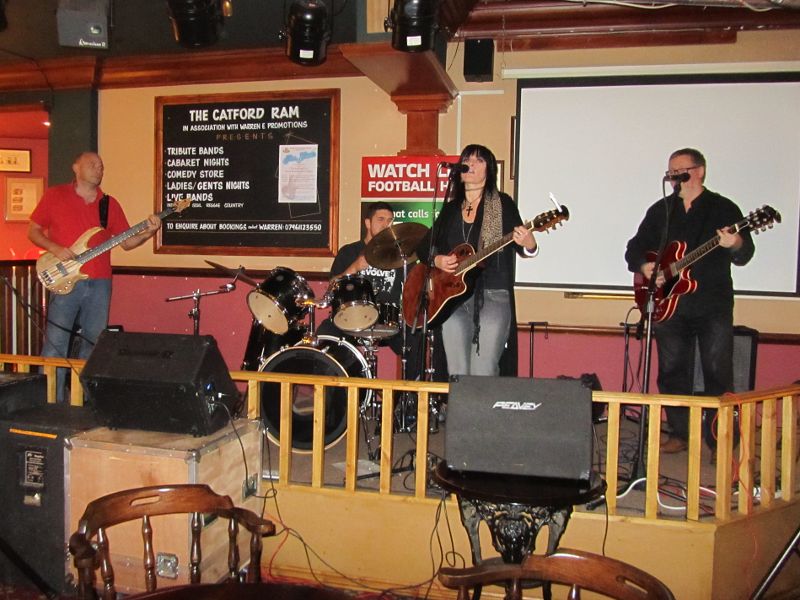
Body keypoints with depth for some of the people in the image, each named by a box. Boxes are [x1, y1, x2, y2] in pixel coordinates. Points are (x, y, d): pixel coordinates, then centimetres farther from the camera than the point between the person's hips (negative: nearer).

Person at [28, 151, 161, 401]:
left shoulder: (110, 204, 13)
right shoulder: (55, 195, 4)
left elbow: (127, 242, 11)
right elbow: (33, 231, 6)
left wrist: (147, 233, -8)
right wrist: (54, 248, -11)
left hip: (99, 284, 4)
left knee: (94, 343, 8)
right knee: (56, 343, -5)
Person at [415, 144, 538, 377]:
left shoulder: (502, 203, 4)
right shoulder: (450, 209, 15)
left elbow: (522, 246, -2)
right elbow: (424, 246, 19)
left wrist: (529, 245, -25)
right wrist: (437, 260, -2)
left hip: (493, 296, -4)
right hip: (453, 296, 4)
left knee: (483, 374, -12)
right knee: (457, 374, 1)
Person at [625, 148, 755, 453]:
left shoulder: (724, 208, 2)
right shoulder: (660, 210, 12)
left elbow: (744, 255, -6)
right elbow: (635, 247, 13)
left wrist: (736, 245, -30)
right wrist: (643, 266, -8)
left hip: (713, 305, -3)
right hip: (669, 304, 4)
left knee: (718, 373, -3)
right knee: (672, 371, 7)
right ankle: (679, 433, 19)